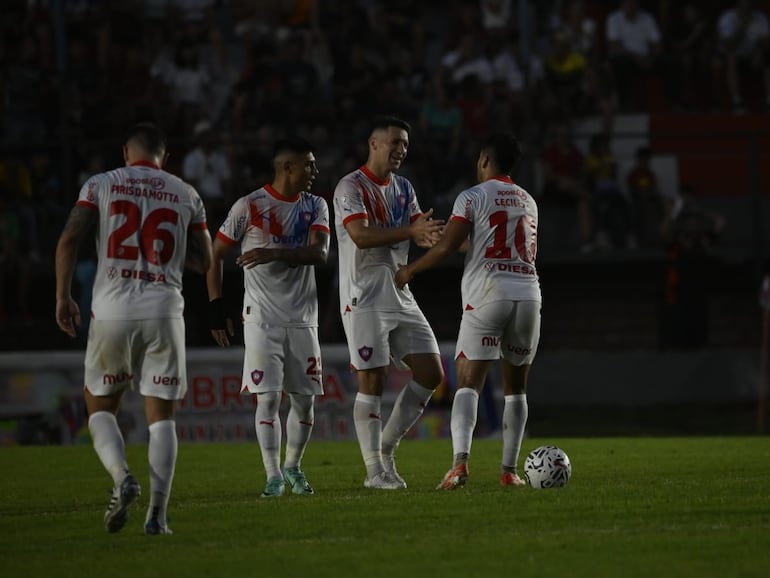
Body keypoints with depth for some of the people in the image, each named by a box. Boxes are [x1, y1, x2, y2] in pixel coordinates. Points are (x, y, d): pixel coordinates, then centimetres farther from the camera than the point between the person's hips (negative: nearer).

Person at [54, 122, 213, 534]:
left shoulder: (101, 185, 5)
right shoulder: (186, 195, 10)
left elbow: (69, 239, -6)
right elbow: (204, 262, 11)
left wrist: (63, 296, 0)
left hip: (112, 312, -1)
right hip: (164, 314, 1)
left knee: (100, 407, 15)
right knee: (161, 415, 6)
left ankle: (122, 477, -12)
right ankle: (157, 512, -5)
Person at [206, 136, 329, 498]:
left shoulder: (316, 207, 6)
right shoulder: (249, 207, -5)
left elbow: (319, 252, -11)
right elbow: (215, 255, 1)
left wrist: (274, 253, -26)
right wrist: (216, 311, -3)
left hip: (303, 318, 4)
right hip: (262, 316, -4)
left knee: (304, 399, 7)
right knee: (268, 397, -10)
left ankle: (293, 467, 26)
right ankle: (273, 477, -6)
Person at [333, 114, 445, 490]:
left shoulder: (403, 189, 15)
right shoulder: (351, 187, -9)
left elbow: (422, 233, 8)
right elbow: (361, 235, -23)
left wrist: (435, 237, -16)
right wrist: (411, 230, -30)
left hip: (401, 297, 8)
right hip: (365, 299, -8)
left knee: (431, 374, 3)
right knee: (372, 383, -6)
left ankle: (386, 447, 16)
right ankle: (374, 471, 0)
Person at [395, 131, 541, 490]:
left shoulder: (473, 197, 0)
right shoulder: (528, 202, 18)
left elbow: (445, 248, -4)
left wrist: (410, 271, 11)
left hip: (487, 295, -4)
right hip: (528, 294, 5)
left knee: (468, 383, -7)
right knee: (515, 387, 13)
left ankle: (460, 462, -24)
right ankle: (509, 469, 11)